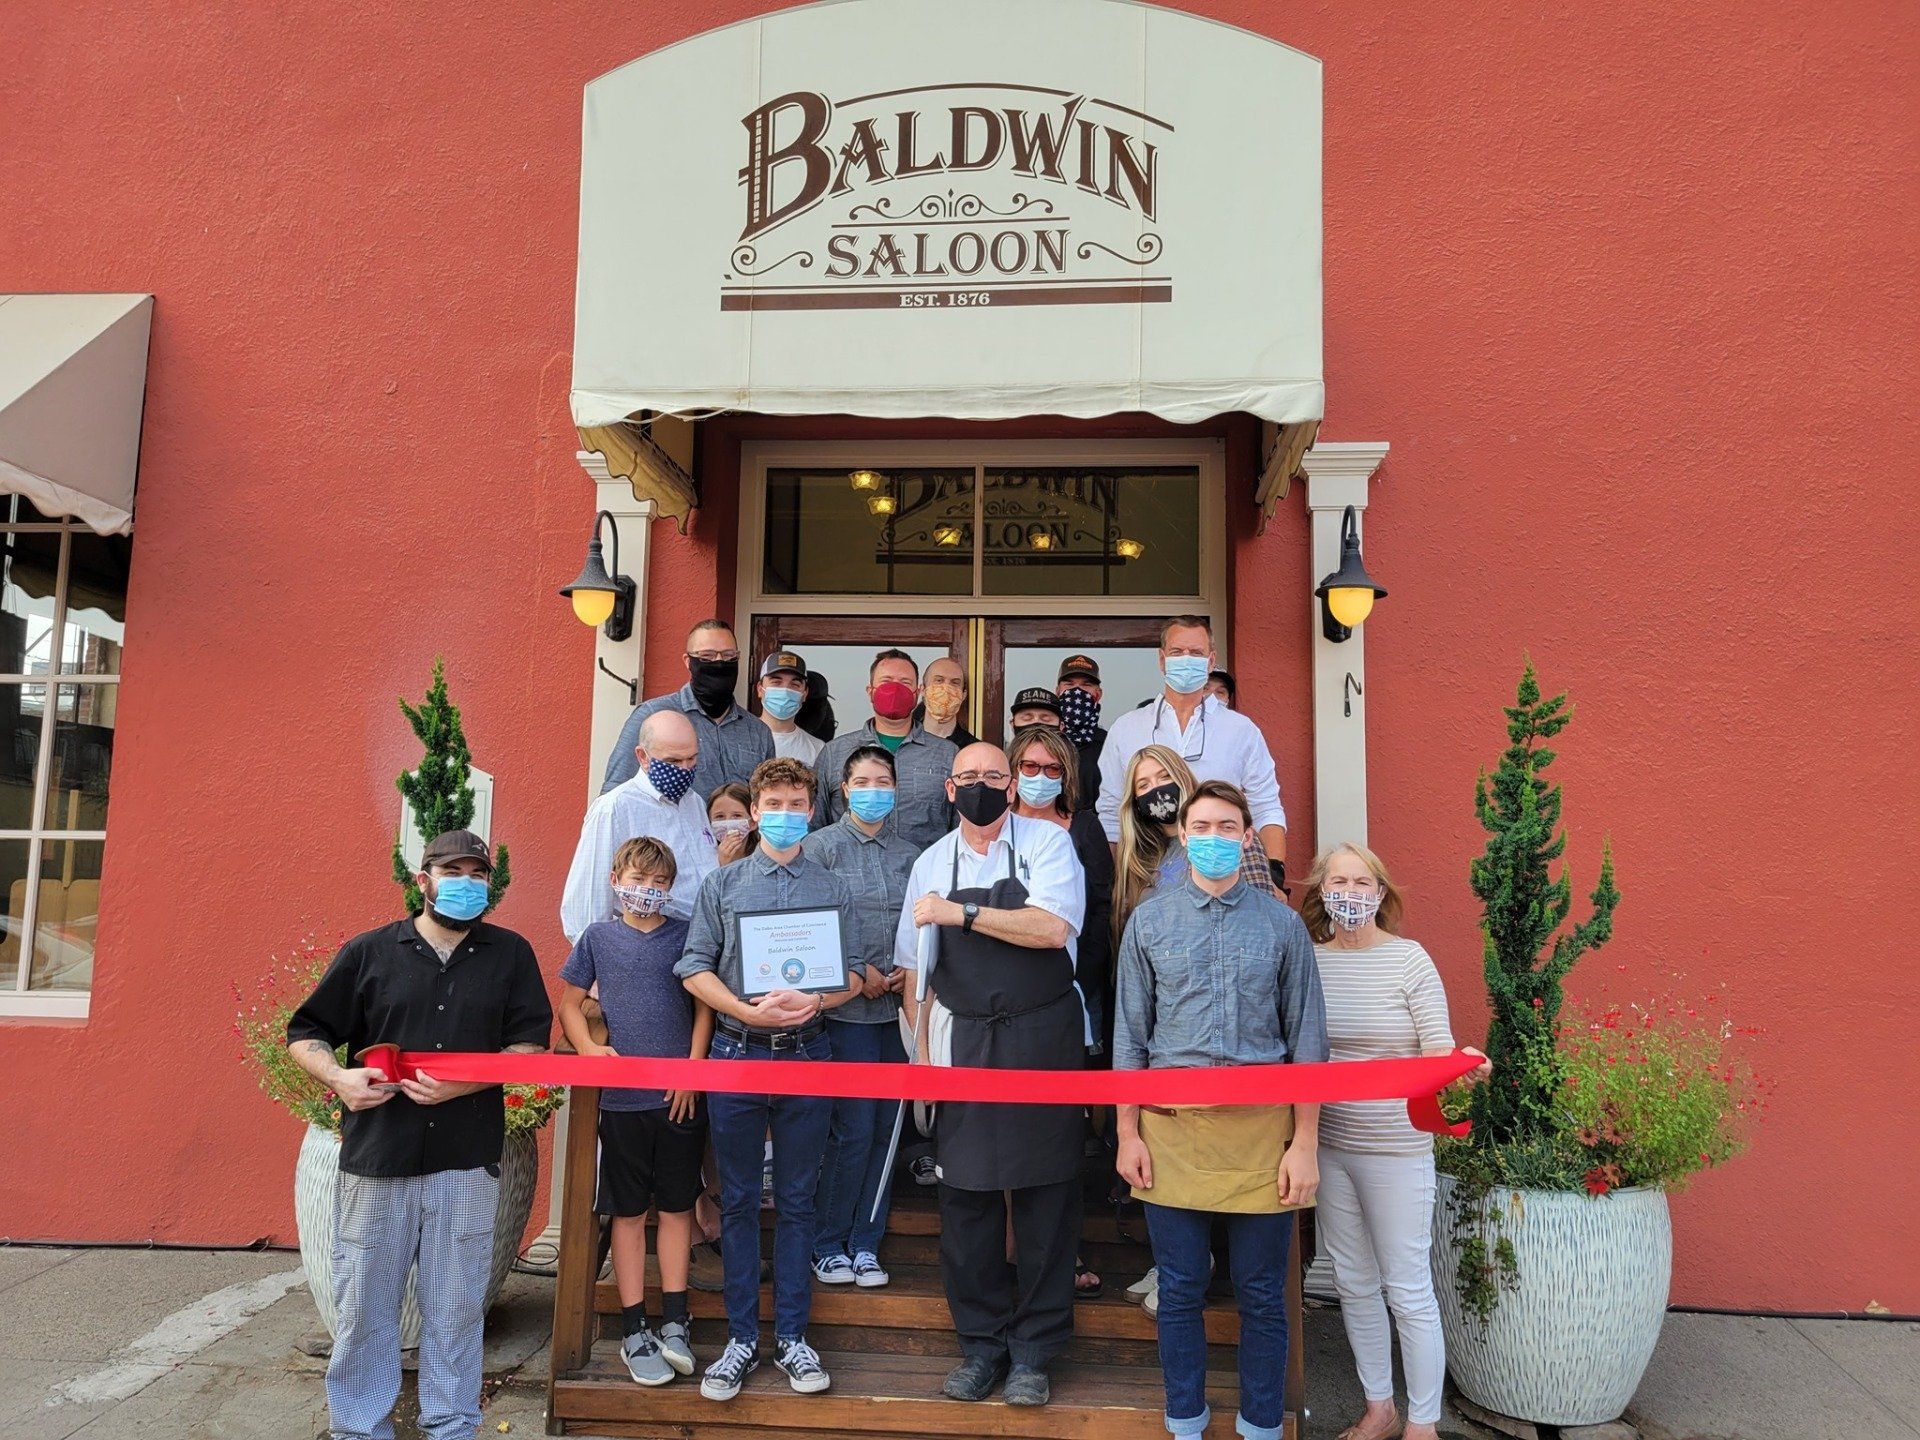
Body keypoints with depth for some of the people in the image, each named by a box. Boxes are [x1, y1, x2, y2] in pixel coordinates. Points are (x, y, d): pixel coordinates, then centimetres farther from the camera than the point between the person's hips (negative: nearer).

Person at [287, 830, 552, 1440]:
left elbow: (531, 1045, 1)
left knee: (455, 1307, 7)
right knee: (362, 1302, 7)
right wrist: (339, 1077, -10)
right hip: (374, 1158, 0)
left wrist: (461, 1084, -13)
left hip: (466, 1161, 0)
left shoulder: (510, 955, 6)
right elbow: (304, 1034, 10)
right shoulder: (369, 952, 6)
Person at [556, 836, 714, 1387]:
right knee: (628, 1212, 7)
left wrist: (694, 1069, -5)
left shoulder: (684, 934, 3)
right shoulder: (598, 936, 4)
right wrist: (587, 1048, -9)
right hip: (622, 1097, 0)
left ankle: (674, 1324, 19)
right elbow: (570, 1002, 9)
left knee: (677, 1206, 8)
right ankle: (634, 1331, 17)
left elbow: (704, 1005, 4)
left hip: (680, 1096, 0)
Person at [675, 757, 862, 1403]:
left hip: (807, 1055, 0)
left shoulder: (833, 889, 8)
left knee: (797, 1201, 8)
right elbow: (694, 967, 0)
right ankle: (741, 1338, 17)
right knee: (738, 1200, 6)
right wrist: (747, 1010, -14)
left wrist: (812, 1001, -15)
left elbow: (852, 976, 5)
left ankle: (792, 1336, 18)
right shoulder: (722, 884, 6)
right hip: (736, 1052, 0)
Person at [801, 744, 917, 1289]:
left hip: (897, 1006, 5)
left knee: (886, 1126, 7)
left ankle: (865, 1243, 20)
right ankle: (828, 1244, 13)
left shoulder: (909, 855, 12)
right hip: (845, 1007, -4)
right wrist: (857, 972, -11)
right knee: (853, 1128, -5)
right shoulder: (822, 846, -1)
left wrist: (910, 970, -3)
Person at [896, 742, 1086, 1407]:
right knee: (965, 1191, 6)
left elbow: (1053, 928, -18)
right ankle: (982, 1344, 22)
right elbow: (914, 967, 12)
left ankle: (1033, 1349, 17)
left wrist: (962, 913, -16)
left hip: (1044, 1037, -3)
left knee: (1044, 1191, 3)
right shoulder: (931, 864, 9)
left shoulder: (1047, 842, -2)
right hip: (965, 1044, 3)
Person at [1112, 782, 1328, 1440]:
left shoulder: (1281, 925, 2)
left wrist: (1305, 1142, -2)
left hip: (1261, 1129, 0)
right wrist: (1128, 1134, 3)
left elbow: (1307, 1040, 3)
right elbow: (1130, 1036, 6)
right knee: (1181, 1292, 11)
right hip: (1171, 1127, 1)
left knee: (1262, 1297, 10)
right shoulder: (1149, 922, 4)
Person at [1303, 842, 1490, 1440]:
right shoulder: (1308, 960, 1)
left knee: (1408, 1290, 5)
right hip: (1327, 1144, 4)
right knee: (1353, 1283, 16)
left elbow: (1438, 1049, -10)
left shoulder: (1410, 959, -8)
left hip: (1395, 1149, -4)